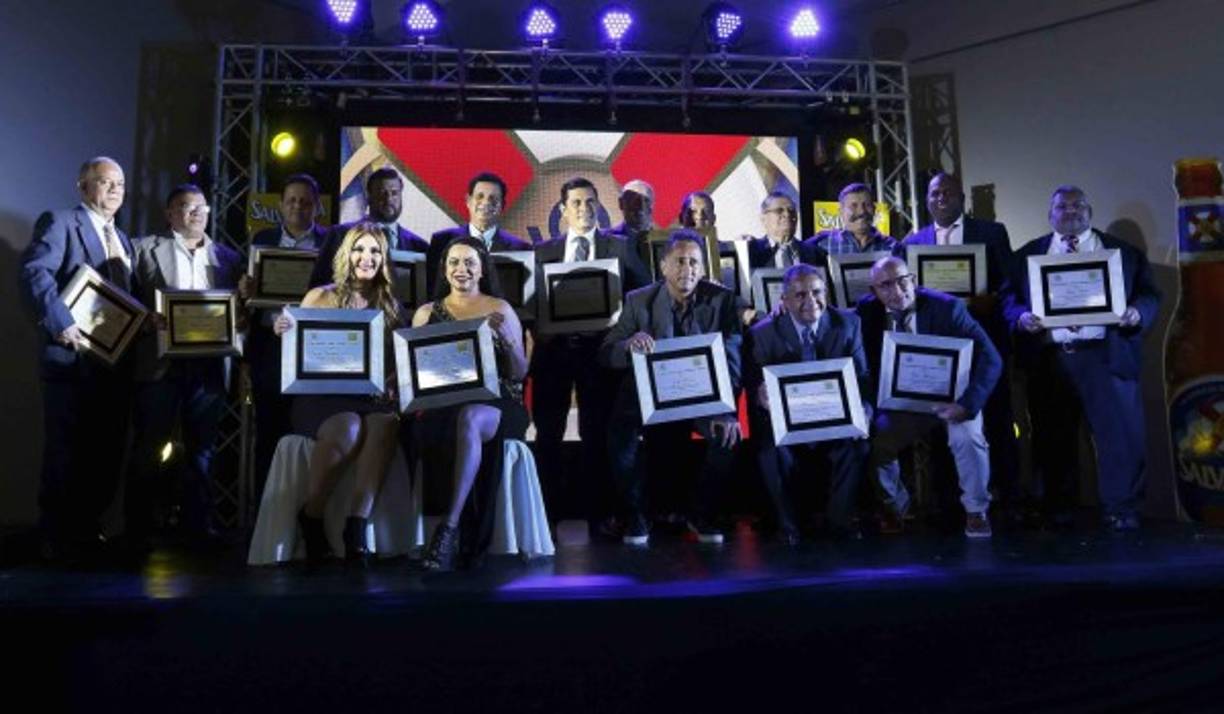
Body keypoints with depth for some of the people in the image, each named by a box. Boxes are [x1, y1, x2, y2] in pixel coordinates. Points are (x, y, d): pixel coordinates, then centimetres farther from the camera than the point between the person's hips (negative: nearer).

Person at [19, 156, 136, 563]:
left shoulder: (122, 239, 22)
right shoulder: (59, 223, -3)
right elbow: (33, 272, -18)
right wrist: (61, 323, -26)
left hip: (114, 362, 7)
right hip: (73, 360, -7)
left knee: (107, 453, 10)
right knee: (66, 453, 1)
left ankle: (87, 529, 23)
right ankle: (58, 539, 13)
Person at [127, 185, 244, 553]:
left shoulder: (228, 257, 14)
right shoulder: (145, 249, 7)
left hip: (209, 365, 3)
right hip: (160, 363, -3)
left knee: (202, 449, 8)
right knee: (149, 449, 2)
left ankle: (196, 524, 18)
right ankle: (138, 530, 11)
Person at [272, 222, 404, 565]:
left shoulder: (391, 306, 15)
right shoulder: (321, 297, 9)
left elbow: (397, 363, 12)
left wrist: (393, 393, -8)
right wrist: (285, 333, -13)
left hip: (373, 398, 2)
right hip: (321, 396, -2)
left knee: (385, 424, -34)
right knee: (348, 427, -35)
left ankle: (356, 528, -35)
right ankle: (311, 517, -14)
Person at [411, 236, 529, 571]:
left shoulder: (500, 309, 13)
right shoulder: (427, 313, 19)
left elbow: (520, 373, 8)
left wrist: (507, 338, -10)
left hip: (494, 402, -1)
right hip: (441, 404, 2)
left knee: (469, 419, -38)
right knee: (462, 424, -35)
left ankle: (449, 527, -37)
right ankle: (467, 535, -23)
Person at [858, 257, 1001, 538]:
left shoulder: (946, 307, -16)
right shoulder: (867, 311, -7)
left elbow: (990, 359, -20)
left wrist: (967, 404, -32)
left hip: (949, 396, -2)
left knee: (966, 434, -30)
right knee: (868, 442, -16)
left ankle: (976, 512, -2)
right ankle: (896, 506, 17)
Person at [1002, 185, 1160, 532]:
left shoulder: (1124, 253, 13)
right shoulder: (1027, 255, 14)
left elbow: (1149, 296, 8)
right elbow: (1008, 299, 7)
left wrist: (1136, 313, -14)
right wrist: (1021, 317, -14)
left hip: (1106, 356, 0)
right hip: (1048, 358, 1)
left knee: (1120, 434, -3)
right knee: (1053, 437, 6)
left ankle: (1121, 510, 9)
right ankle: (1057, 508, 17)